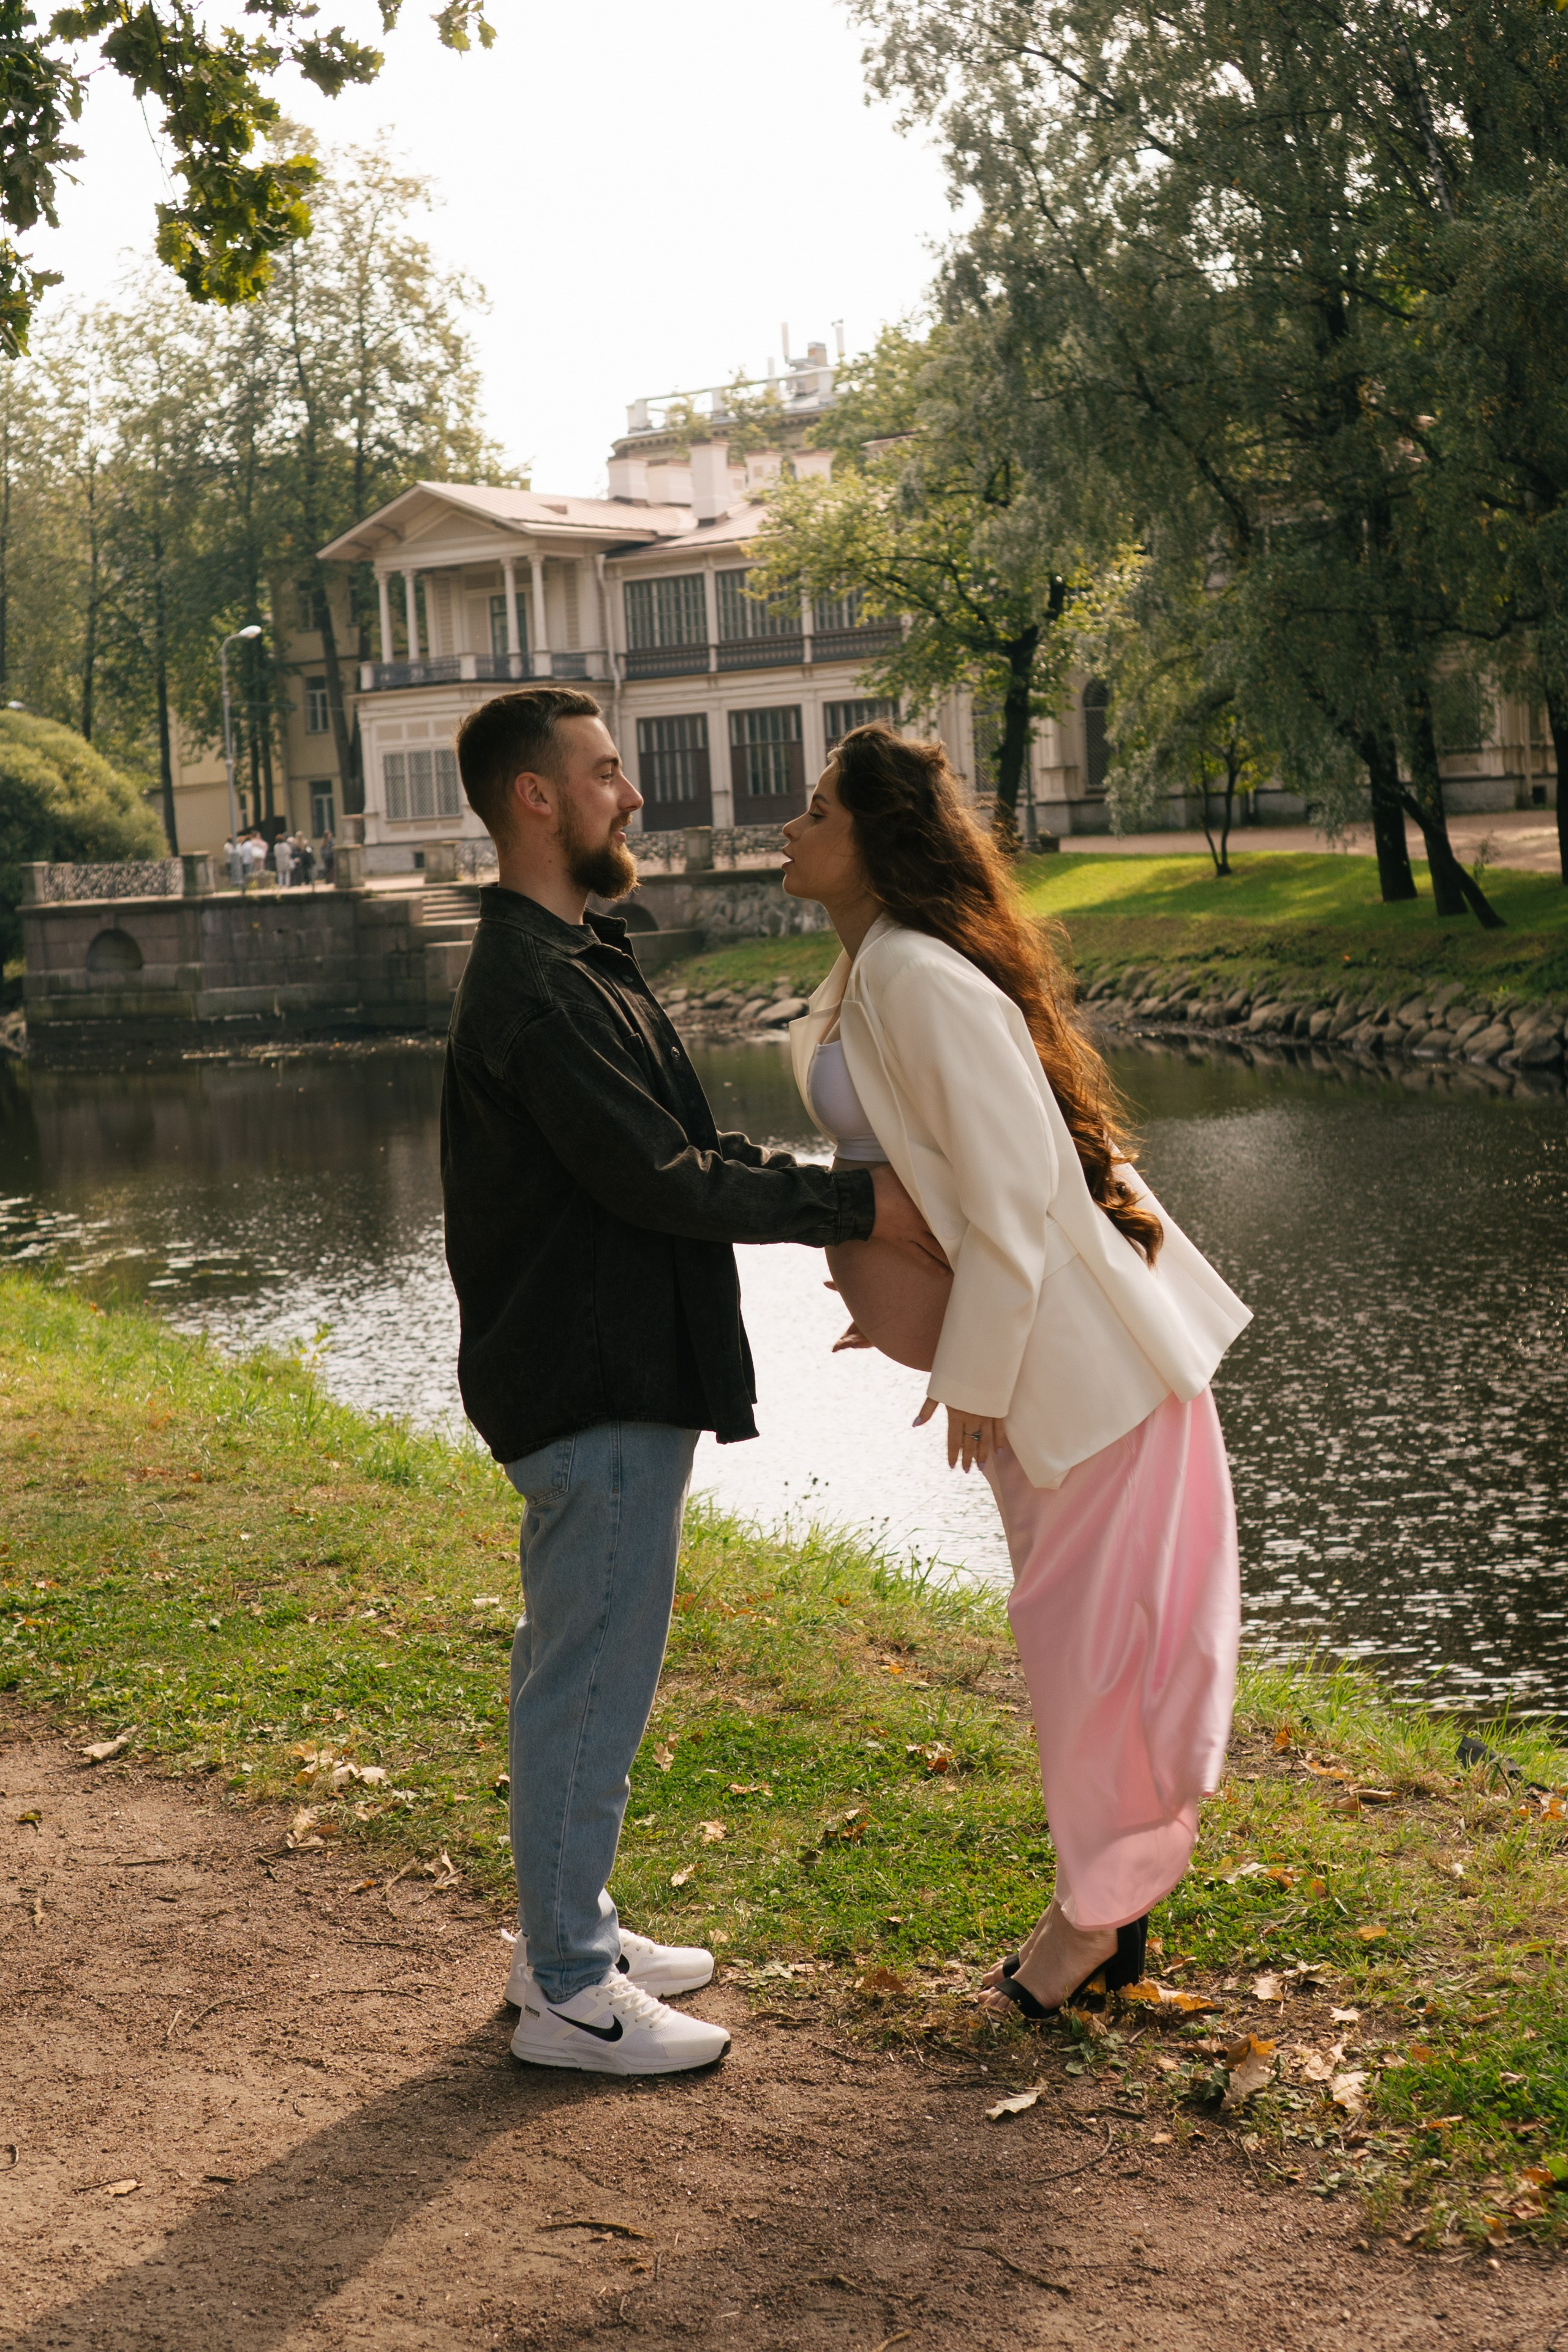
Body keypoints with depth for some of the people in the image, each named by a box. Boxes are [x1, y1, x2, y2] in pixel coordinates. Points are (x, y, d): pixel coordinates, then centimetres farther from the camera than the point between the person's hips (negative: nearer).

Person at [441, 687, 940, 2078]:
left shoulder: (574, 963, 15)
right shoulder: (538, 987, -20)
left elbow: (682, 1153, 18)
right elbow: (659, 1181, -23)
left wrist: (836, 1203, 10)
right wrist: (852, 1206, -18)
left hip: (620, 1373, 11)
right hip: (595, 1387, -11)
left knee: (578, 1671, 19)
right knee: (591, 1687, -2)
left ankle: (570, 1935, 32)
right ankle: (570, 1995, 9)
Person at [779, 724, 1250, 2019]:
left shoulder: (915, 975, -21)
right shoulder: (874, 969, 10)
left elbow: (1015, 1181, -24)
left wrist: (975, 1375, -18)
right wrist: (915, 1309, 14)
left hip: (1087, 1348, -10)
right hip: (1039, 1335, 10)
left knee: (1095, 1627, 3)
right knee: (1079, 1622, 17)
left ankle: (1099, 1910, 19)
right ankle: (1110, 1909, 30)